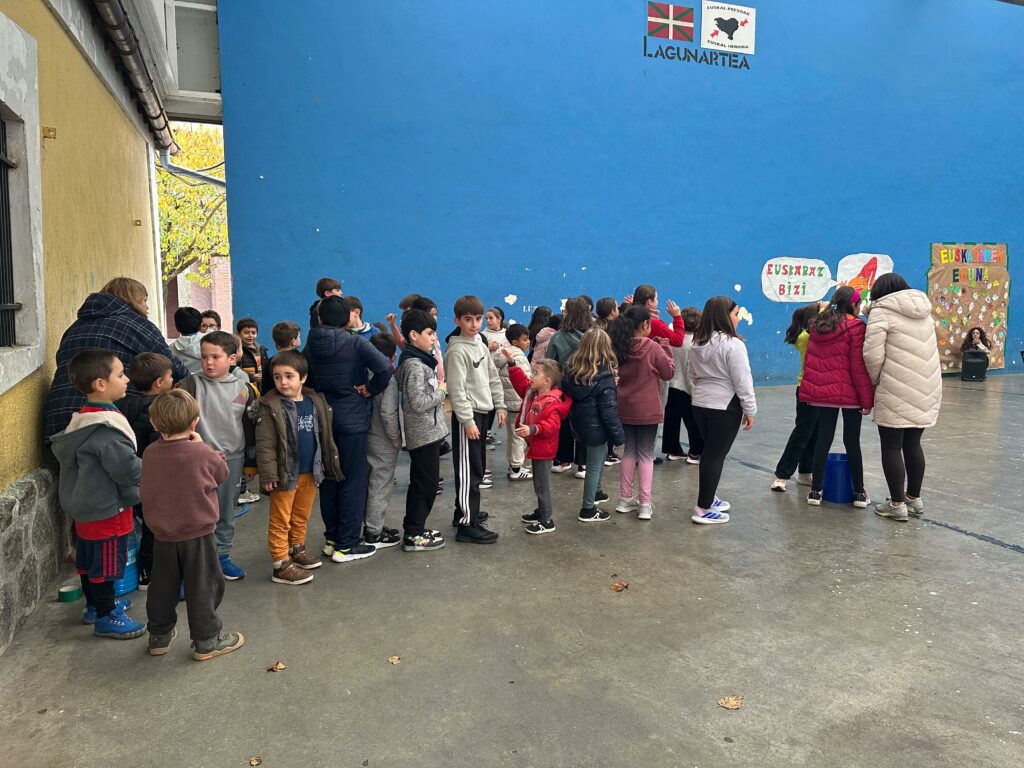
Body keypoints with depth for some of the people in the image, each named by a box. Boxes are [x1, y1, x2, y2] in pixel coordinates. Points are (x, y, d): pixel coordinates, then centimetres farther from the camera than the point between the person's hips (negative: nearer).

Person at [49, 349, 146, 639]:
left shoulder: (81, 419, 3)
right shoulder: (106, 427, -29)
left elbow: (60, 448, 17)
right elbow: (128, 469, -30)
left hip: (85, 505, 10)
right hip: (107, 510, -10)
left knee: (88, 559, 22)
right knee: (106, 564, 5)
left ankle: (96, 605, 40)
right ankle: (105, 618, 19)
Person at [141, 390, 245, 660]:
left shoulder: (150, 453, -6)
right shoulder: (202, 454, -20)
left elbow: (146, 491, 10)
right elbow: (222, 472, -1)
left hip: (163, 536, 5)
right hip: (198, 535, -4)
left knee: (163, 587, 18)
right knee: (203, 587, 8)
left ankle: (159, 635, 33)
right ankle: (207, 640, 16)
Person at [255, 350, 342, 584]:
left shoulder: (316, 402, 3)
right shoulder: (270, 407, -14)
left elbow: (324, 436, 12)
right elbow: (265, 444, -16)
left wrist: (328, 464, 13)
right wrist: (268, 474, -20)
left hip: (310, 473, 6)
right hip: (285, 474, -6)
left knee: (301, 517, 21)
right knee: (280, 521, 5)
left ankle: (297, 550, 39)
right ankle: (281, 565, 11)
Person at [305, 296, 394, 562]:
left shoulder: (311, 345, 4)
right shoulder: (356, 343, -11)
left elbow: (308, 380, 6)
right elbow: (385, 369, -24)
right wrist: (370, 389, -10)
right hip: (353, 420, -5)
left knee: (329, 479, 14)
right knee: (353, 481, 2)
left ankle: (332, 538, 23)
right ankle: (346, 545, 6)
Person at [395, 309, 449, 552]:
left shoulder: (419, 360, 13)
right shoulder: (414, 365, -18)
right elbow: (418, 402, -23)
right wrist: (442, 392, -11)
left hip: (429, 432, 10)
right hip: (425, 433, -10)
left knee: (423, 484, 16)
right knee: (425, 484, -2)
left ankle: (415, 529, 26)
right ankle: (413, 536, 6)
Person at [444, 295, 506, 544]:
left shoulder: (481, 345, 12)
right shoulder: (457, 350, -15)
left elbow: (493, 377, 18)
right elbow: (457, 389, -19)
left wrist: (500, 405, 14)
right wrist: (467, 421, -21)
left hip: (482, 411, 9)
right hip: (467, 415, -9)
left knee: (477, 468, 17)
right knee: (469, 470, -6)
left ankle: (465, 510, 30)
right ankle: (467, 525, -1)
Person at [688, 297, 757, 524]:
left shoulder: (697, 343, 8)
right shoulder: (733, 343, -17)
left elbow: (692, 374, 16)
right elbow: (742, 380, -15)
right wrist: (750, 409, -8)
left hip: (700, 403, 8)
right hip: (725, 406, -8)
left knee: (709, 452, 18)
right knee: (716, 455, -2)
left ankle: (708, 498, 29)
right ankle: (703, 509, 2)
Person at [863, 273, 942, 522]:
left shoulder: (882, 312, -7)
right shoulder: (923, 311, 15)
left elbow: (873, 355, -13)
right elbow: (914, 347, 19)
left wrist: (876, 381, 1)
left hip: (897, 392, -7)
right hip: (926, 389, 7)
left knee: (891, 446, 2)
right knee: (913, 444, 16)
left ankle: (897, 504, 6)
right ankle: (914, 499, 25)